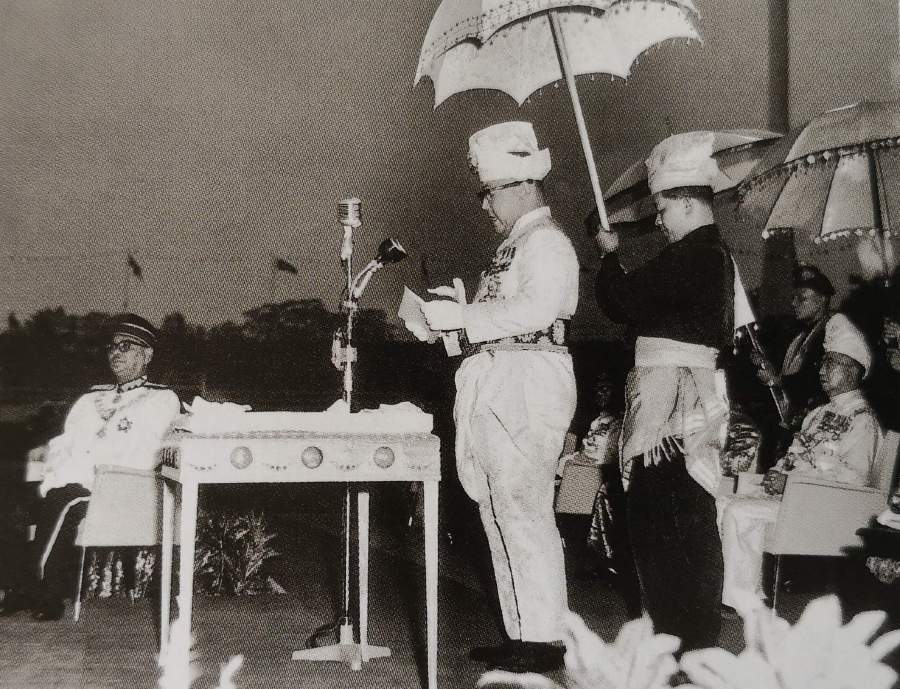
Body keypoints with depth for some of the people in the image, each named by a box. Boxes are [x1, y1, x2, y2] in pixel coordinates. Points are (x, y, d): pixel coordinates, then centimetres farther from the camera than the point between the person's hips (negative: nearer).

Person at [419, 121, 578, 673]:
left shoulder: (547, 241, -8)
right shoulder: (515, 244, 21)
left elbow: (537, 309, -23)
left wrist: (463, 316, -20)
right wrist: (463, 308, 9)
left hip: (527, 388, -10)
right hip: (496, 392, 10)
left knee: (524, 514, -9)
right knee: (500, 516, 11)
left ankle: (545, 639, -2)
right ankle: (522, 634, 18)